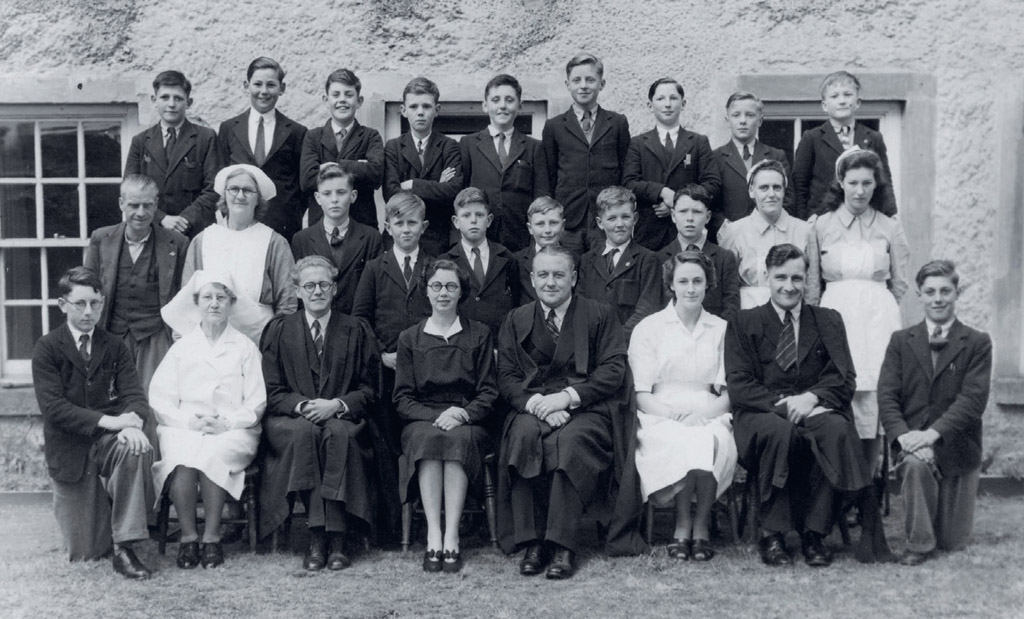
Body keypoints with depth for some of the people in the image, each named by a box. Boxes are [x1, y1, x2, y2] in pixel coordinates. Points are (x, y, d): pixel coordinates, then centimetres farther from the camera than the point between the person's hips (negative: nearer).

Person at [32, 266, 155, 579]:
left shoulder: (115, 346, 6)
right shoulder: (47, 348, -3)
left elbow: (133, 393, -4)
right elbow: (52, 406, -14)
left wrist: (133, 424, -28)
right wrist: (107, 420, -26)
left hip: (108, 439, 1)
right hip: (68, 446, -1)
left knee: (136, 449, -37)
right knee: (86, 552, 1)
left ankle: (124, 549, -25)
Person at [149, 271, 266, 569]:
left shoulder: (245, 347, 13)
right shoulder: (181, 347, 17)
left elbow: (256, 403, 5)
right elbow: (159, 399, 8)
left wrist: (226, 423, -12)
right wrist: (189, 421, -9)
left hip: (233, 431, -1)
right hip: (183, 428, 1)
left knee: (212, 454, -33)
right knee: (182, 457, -32)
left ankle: (211, 537, -24)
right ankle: (188, 537, -22)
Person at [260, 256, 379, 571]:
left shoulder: (357, 330, 12)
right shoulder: (278, 330, 13)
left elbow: (369, 391, 6)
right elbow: (271, 391, 5)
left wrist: (337, 405, -13)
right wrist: (303, 405, -15)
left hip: (344, 419, 0)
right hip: (291, 420, 0)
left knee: (338, 433, -34)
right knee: (306, 431, -34)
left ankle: (335, 538, -34)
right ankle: (319, 535, -33)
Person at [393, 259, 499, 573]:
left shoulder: (479, 334, 14)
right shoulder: (410, 338, 15)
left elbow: (489, 392, 7)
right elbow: (402, 397, 7)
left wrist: (463, 414, -12)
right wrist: (435, 417, -11)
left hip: (467, 421, 0)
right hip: (422, 420, 1)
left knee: (459, 439, -35)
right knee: (429, 439, -34)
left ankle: (451, 537, -38)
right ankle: (433, 536, -38)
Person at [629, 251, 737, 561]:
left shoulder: (722, 329, 15)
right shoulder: (648, 327, 9)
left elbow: (729, 392, 8)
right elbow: (641, 394, 2)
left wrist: (703, 415, -13)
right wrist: (675, 415, -16)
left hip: (709, 417, 1)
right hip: (661, 417, -1)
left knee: (710, 441, -34)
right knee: (681, 443, -35)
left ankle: (701, 525, -21)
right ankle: (682, 523, -20)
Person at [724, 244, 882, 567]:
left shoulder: (828, 321, 17)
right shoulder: (743, 323, 11)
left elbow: (844, 379, 5)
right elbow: (738, 385, -2)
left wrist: (811, 398, -15)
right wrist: (784, 405, -16)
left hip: (815, 411, 2)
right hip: (762, 415, -2)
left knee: (837, 428, -32)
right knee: (778, 430, -36)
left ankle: (815, 534, -23)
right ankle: (772, 535, -25)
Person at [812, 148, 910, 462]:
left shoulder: (890, 227, 8)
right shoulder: (821, 225, 6)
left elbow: (899, 284, 15)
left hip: (879, 316, 1)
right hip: (835, 314, 0)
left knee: (875, 393, -5)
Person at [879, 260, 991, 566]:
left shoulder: (977, 343, -1)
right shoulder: (901, 341, 5)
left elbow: (974, 398, -13)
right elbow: (886, 395, -4)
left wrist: (933, 433, -26)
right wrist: (903, 435, -23)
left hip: (957, 448, 0)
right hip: (913, 440, 0)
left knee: (952, 543, 3)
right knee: (916, 462, -37)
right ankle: (919, 544, -16)